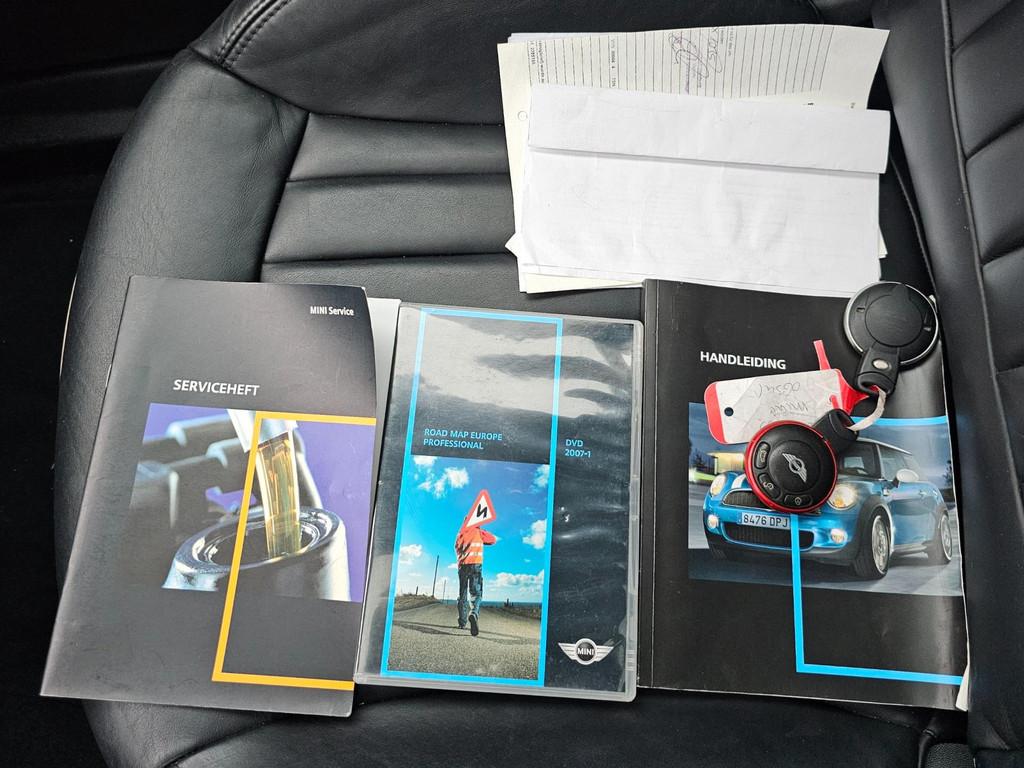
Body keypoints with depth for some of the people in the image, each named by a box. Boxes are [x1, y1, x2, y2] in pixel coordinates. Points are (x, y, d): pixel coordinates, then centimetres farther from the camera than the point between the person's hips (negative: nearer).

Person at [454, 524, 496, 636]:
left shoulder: (461, 534, 13)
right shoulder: (478, 532, 4)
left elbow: (457, 549, 18)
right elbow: (493, 539, 9)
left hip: (463, 565, 3)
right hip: (476, 564, -3)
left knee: (462, 594, 12)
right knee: (476, 593, -8)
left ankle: (462, 622, 10)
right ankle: (474, 613, -37)